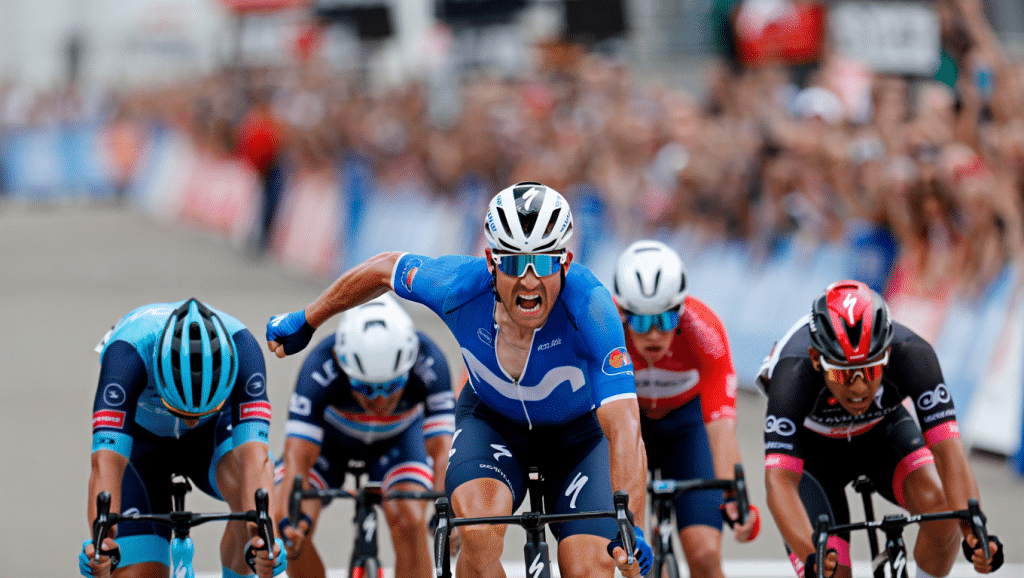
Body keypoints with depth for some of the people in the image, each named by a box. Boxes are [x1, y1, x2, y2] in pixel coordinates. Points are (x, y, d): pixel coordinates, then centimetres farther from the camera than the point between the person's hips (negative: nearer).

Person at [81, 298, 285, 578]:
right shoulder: (127, 354, -40)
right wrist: (101, 539, -65)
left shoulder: (242, 349, -37)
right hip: (141, 439, 0)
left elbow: (253, 457, -47)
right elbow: (106, 463, -49)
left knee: (246, 486, -34)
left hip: (213, 431, 0)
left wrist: (260, 536, -63)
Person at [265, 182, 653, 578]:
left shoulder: (588, 304, -38)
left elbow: (624, 427, -45)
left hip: (578, 430, -1)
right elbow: (387, 269, -7)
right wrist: (306, 321, 7)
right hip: (492, 419, 1)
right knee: (479, 533, -30)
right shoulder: (458, 285, -31)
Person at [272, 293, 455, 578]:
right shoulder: (320, 368, -39)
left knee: (410, 522, -26)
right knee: (289, 529, -20)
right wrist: (288, 520, -58)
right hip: (331, 434, 0)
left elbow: (441, 448, -38)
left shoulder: (429, 363, -36)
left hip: (397, 436, 0)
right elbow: (298, 458, -41)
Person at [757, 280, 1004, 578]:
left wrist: (974, 532, -55)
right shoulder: (794, 373, -40)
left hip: (882, 430, 1)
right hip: (814, 449, -1)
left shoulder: (912, 354, -35)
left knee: (938, 503, -28)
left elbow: (948, 449, -40)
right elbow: (780, 482, -46)